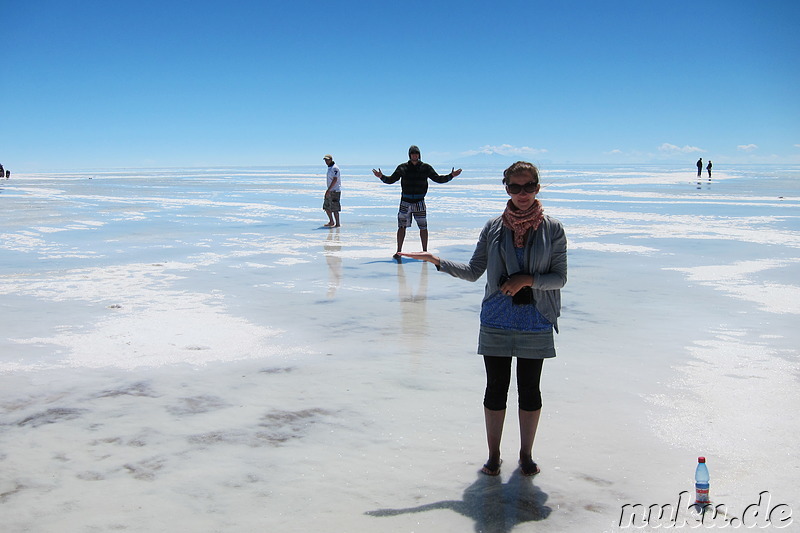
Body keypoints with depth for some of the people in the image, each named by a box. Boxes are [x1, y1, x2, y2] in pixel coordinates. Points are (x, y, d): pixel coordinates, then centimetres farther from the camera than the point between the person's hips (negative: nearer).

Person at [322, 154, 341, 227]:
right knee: (326, 207, 12)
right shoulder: (329, 168, 16)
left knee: (334, 208, -7)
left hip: (335, 191, -10)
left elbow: (335, 180, -22)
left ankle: (337, 223, -1)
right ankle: (331, 222, 22)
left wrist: (328, 190, -24)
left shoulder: (334, 168, -14)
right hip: (330, 191, 10)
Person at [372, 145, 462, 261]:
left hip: (419, 202, 1)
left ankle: (425, 252, 13)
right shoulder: (402, 168, 4)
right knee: (402, 226, -1)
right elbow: (391, 180, 5)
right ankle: (398, 252, 7)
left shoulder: (426, 168, 5)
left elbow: (438, 179, 8)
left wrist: (451, 175, -5)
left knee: (423, 227, 2)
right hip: (405, 201, 0)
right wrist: (381, 176, -13)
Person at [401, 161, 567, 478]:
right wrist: (438, 262, -4)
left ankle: (526, 453, 27)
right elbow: (473, 272, 6)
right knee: (496, 389, 7)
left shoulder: (553, 229, -2)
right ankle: (494, 455, 23)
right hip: (496, 323, 1)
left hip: (535, 324, -1)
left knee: (530, 390, 8)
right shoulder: (493, 228, 2)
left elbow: (560, 278, -2)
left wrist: (527, 279, -16)